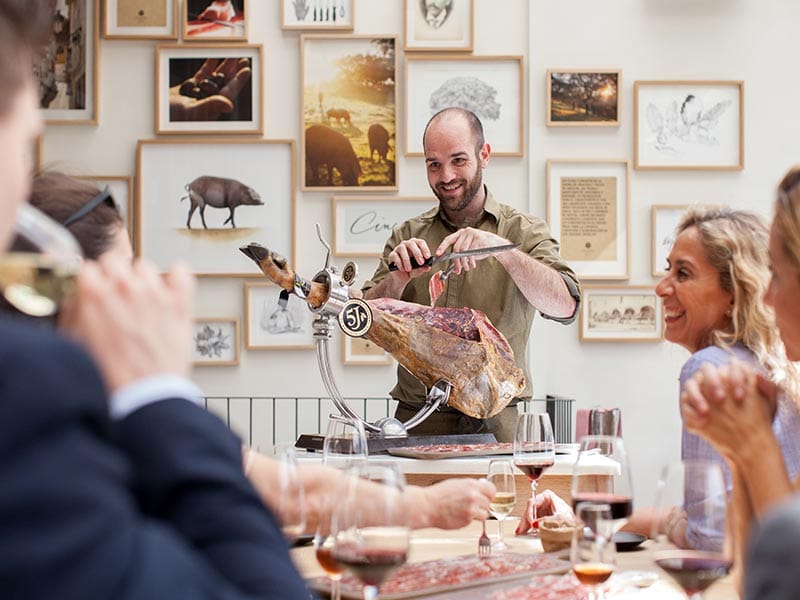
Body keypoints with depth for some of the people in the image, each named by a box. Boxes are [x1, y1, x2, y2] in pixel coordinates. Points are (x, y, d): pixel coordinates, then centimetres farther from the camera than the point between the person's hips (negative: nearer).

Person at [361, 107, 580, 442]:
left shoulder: (523, 232, 8)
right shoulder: (407, 236, 16)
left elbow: (565, 307, -10)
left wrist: (500, 248, -22)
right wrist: (397, 279, -13)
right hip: (418, 422, 2)